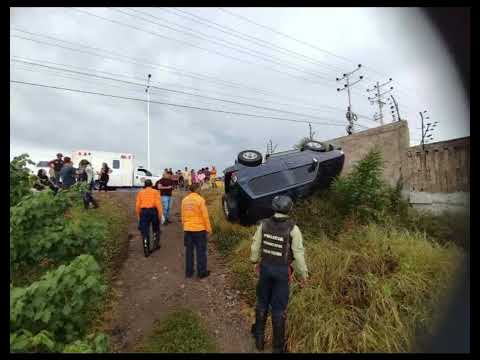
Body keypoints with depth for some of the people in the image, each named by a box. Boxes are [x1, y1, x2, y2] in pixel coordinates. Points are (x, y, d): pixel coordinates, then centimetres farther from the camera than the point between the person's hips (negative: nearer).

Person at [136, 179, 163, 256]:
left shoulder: (140, 192, 9)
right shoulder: (155, 192, 4)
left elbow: (137, 205, 4)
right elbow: (158, 204, -6)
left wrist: (138, 215, 12)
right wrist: (160, 214, -6)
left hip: (144, 212, 1)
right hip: (153, 211, -1)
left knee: (144, 230, 4)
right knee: (156, 228, 21)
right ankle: (156, 244, 26)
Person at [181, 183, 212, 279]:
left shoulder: (184, 200, 2)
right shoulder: (200, 199, -14)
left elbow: (183, 215, 8)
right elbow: (205, 215, -13)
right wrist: (208, 228, -4)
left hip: (188, 229, 5)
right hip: (199, 229, -5)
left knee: (189, 251, 14)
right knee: (201, 251, 6)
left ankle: (189, 272, 23)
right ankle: (201, 272, 14)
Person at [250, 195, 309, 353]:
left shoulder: (264, 224, -9)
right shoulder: (293, 228, -19)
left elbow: (255, 246, 0)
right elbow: (298, 254, -16)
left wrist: (255, 261, 18)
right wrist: (304, 275, -2)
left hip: (265, 267, 3)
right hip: (282, 270, -2)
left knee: (262, 301, 21)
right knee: (278, 307, 12)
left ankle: (259, 338, 37)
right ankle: (278, 345, 29)